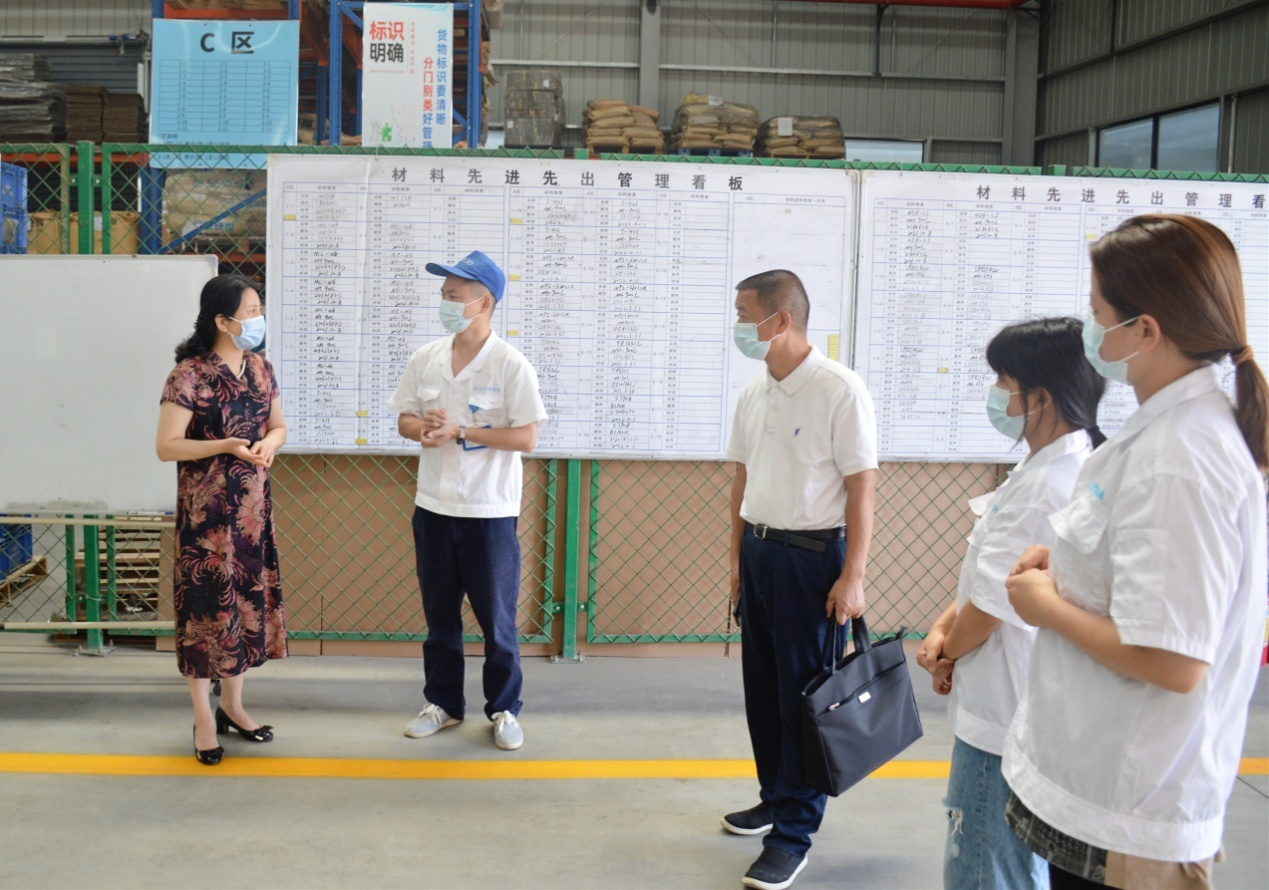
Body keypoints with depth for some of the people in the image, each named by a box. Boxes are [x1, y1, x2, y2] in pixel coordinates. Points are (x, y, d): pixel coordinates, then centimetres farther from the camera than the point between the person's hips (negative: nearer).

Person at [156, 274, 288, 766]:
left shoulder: (260, 367, 6)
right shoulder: (190, 374, -14)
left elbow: (279, 425, 14)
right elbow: (166, 446, -15)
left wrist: (268, 443, -9)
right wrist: (228, 446, -24)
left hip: (252, 506, 6)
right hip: (206, 509, -6)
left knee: (248, 599, 12)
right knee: (207, 603, 1)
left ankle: (233, 704, 28)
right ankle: (204, 717, 15)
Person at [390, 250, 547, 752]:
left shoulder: (510, 365, -11)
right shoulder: (426, 359, 4)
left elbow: (526, 438, -14)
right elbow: (405, 420, 10)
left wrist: (458, 433, -19)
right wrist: (424, 428, -14)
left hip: (489, 511, -5)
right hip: (433, 507, 5)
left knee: (497, 617, 6)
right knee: (439, 614, 15)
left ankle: (504, 709, 21)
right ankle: (443, 703, 30)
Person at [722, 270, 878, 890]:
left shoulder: (839, 390, -14)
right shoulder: (754, 392, 8)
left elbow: (861, 487, -15)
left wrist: (853, 576, -17)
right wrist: (737, 555, 15)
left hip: (810, 556, -7)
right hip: (758, 552, 7)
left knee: (802, 693, 0)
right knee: (762, 686, 15)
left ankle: (793, 834, 10)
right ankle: (775, 797, 33)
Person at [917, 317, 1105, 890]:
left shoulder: (1048, 485, -25)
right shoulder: (1051, 467, 8)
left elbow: (991, 605, -21)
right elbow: (986, 572, 14)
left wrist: (948, 653, -1)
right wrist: (944, 627, 0)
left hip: (1004, 722, -10)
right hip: (1013, 712, 10)